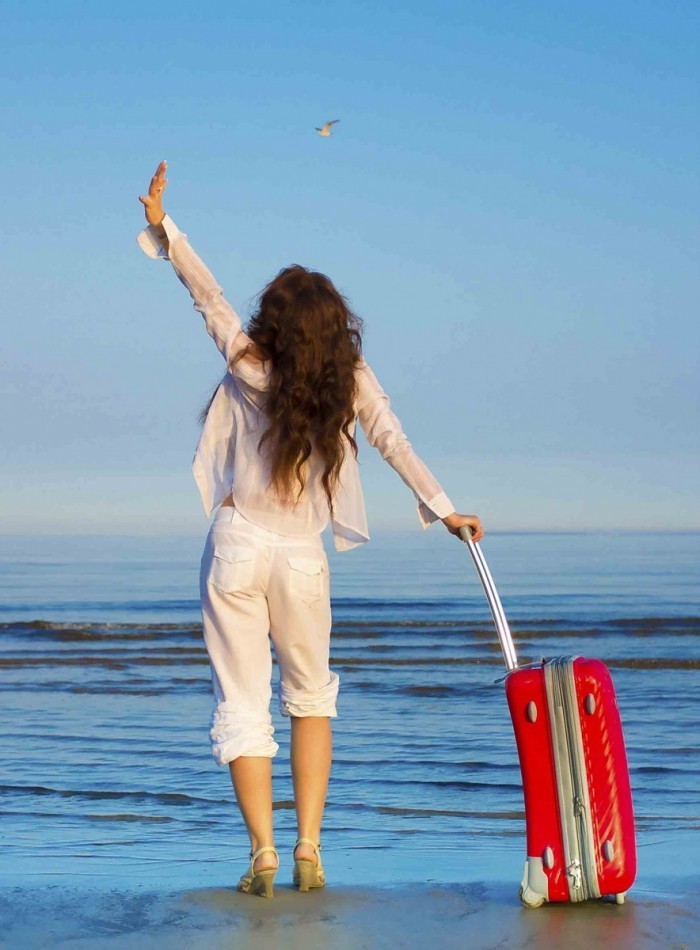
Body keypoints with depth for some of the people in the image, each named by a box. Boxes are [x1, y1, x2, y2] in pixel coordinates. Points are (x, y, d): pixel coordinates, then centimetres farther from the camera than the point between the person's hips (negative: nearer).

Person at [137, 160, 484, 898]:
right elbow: (393, 443, -7)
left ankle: (262, 852, -6)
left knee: (242, 703, 5)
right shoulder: (351, 380, -4)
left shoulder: (248, 367, -7)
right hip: (302, 559, 2)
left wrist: (162, 224, 8)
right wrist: (443, 509, -1)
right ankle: (308, 850, 10)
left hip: (238, 547, -1)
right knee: (311, 695, 20)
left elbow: (207, 294, 0)